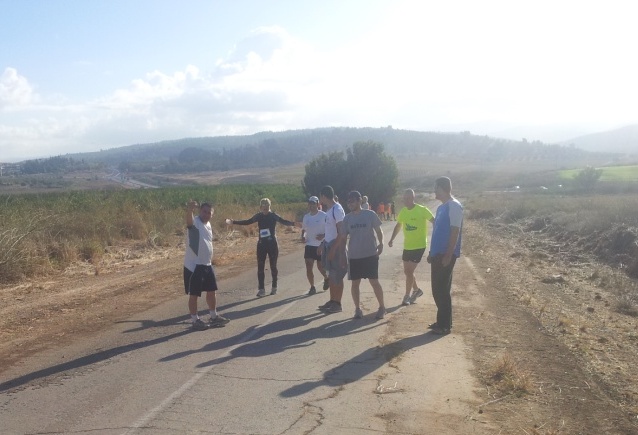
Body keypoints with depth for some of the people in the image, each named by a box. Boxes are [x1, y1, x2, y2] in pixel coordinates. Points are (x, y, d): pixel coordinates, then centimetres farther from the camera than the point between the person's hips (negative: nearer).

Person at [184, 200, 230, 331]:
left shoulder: (208, 225, 10)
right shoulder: (195, 222, -14)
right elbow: (189, 220, -41)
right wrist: (189, 210, -63)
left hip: (207, 265, 8)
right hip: (193, 266, -8)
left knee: (212, 291, 17)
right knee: (194, 294, 2)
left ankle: (214, 317, 31)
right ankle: (195, 320, 14)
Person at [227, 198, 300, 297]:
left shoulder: (273, 215, -6)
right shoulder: (259, 216, 2)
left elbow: (283, 221, -18)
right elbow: (248, 222, 13)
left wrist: (293, 224, -36)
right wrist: (233, 222, 12)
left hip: (272, 244, -2)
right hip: (261, 244, 2)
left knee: (273, 266, 6)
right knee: (260, 267, -1)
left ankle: (274, 288, 20)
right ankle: (261, 289, 4)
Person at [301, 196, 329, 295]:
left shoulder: (323, 216, -10)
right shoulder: (306, 217, 7)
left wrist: (323, 235, -23)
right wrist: (303, 236, -1)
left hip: (321, 245, -4)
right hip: (309, 245, 4)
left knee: (320, 266, 4)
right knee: (308, 267, -2)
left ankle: (326, 279, 36)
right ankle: (312, 287, 10)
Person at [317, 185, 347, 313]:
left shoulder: (337, 209, -18)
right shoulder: (329, 209, 10)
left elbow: (341, 232, -20)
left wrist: (333, 249, -21)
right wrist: (323, 244, 19)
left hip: (336, 246, -9)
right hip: (328, 245, 9)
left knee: (337, 276, -1)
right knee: (331, 275, 15)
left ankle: (338, 304, 8)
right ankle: (332, 301, 25)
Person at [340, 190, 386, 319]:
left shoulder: (370, 215, -5)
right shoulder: (347, 218, 3)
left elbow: (378, 230, 2)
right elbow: (343, 237, 6)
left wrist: (381, 243, -13)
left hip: (370, 254, -3)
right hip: (354, 256, 3)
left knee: (374, 281, 1)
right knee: (355, 283, 7)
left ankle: (382, 307, 16)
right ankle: (357, 309, 19)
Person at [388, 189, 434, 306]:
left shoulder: (422, 210, -15)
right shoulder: (403, 211, 3)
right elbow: (398, 225, 17)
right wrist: (392, 239, 8)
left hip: (419, 246, -6)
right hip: (407, 246, 6)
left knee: (409, 271, -8)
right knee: (407, 271, 13)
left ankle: (407, 296, 7)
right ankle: (416, 290, 35)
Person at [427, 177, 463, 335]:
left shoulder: (454, 206, -13)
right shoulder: (441, 207, 16)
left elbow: (455, 231, -18)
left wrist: (448, 255, -21)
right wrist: (432, 252, 20)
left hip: (446, 255, -9)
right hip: (438, 254, 9)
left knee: (442, 290, -4)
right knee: (438, 289, 13)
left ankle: (445, 325, 4)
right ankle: (441, 321, 23)